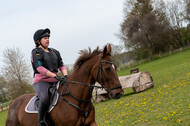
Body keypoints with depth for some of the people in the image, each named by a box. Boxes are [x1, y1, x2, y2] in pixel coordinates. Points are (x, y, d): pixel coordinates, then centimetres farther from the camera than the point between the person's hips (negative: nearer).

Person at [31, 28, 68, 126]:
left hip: (54, 82, 7)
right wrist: (55, 76, -22)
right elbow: (40, 68, -14)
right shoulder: (36, 53, -1)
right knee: (45, 99, -37)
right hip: (41, 82, -7)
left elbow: (61, 66, 14)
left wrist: (65, 75, -9)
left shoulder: (55, 52, 20)